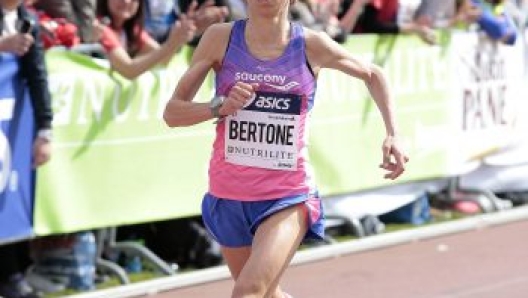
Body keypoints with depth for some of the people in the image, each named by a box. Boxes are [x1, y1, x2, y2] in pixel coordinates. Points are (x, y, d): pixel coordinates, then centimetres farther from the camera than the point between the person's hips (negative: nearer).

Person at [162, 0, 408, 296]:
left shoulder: (312, 45, -5)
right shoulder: (221, 38, -4)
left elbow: (373, 74, 13)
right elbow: (172, 112, -3)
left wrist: (393, 134, 2)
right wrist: (221, 107, -21)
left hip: (289, 197, -3)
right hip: (229, 196, 3)